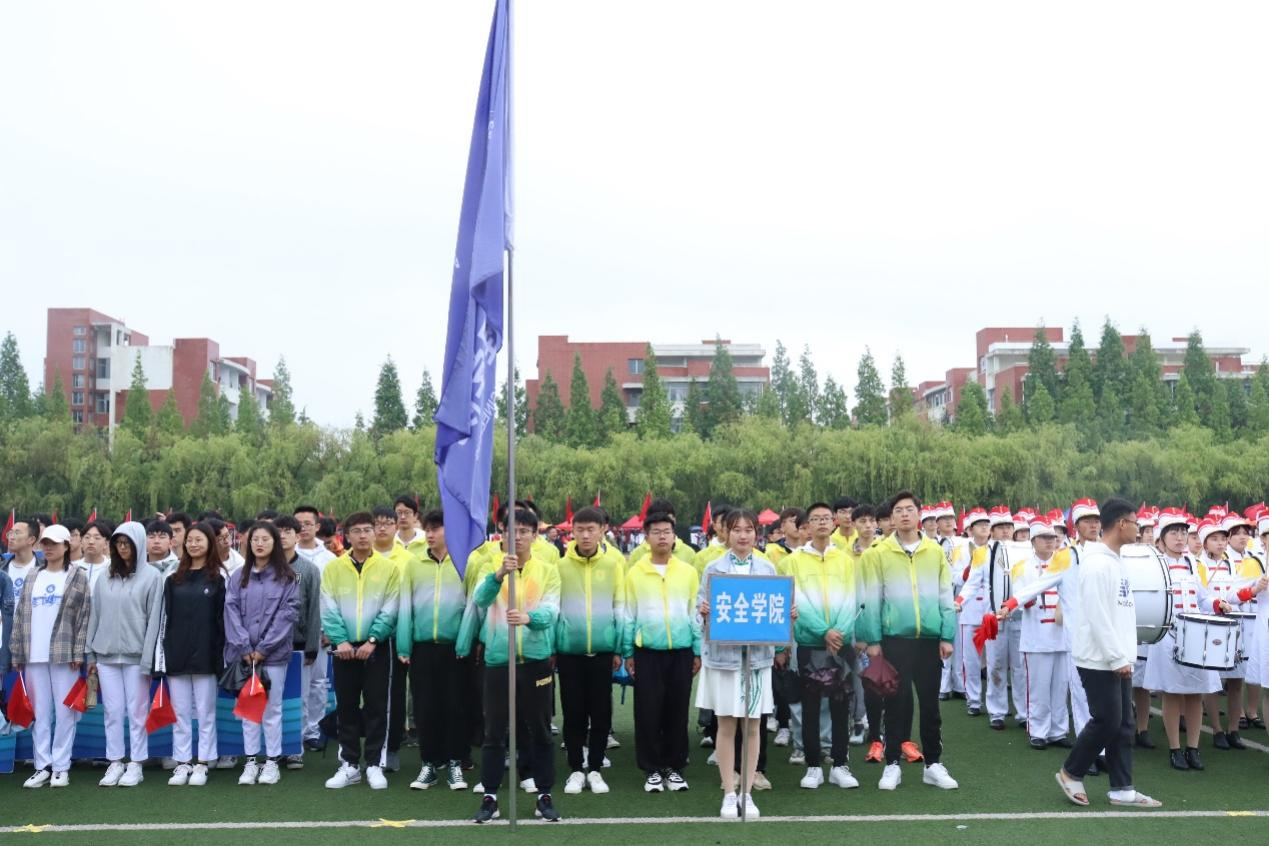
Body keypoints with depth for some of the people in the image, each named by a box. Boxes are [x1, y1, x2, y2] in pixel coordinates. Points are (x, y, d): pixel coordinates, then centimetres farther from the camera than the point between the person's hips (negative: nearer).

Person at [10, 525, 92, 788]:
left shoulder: (78, 577, 1)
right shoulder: (32, 579, 14)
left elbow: (85, 617, -3)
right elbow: (19, 617, 13)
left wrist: (78, 652, -10)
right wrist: (17, 652, 7)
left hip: (64, 654, -4)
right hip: (33, 656, 4)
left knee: (64, 712, 0)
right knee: (40, 712, 7)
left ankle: (61, 766, 8)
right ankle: (42, 766, 14)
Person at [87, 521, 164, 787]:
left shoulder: (152, 577, -3)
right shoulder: (105, 578, 10)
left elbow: (154, 619, -5)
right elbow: (95, 616, 13)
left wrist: (148, 659, -9)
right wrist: (90, 654, 10)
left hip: (135, 655, -4)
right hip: (106, 654, 4)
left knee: (137, 711, 3)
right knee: (113, 711, 7)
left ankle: (135, 765, 11)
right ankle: (115, 763, 17)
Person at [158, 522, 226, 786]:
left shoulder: (219, 577, 2)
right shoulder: (173, 579, 11)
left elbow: (224, 618, -1)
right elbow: (164, 618, 10)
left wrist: (221, 655, -6)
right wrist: (161, 655, 4)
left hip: (205, 656, -3)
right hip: (177, 655, 3)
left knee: (205, 712, 3)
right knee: (180, 713, 7)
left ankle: (203, 764, 12)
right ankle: (182, 763, 15)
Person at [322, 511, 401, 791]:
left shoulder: (389, 568, -1)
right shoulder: (333, 568, 3)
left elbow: (389, 610, -5)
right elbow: (329, 609, -3)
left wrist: (372, 640, -14)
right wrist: (340, 640, -14)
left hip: (377, 647, -1)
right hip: (344, 648, 1)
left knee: (376, 707, 2)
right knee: (346, 707, 8)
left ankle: (374, 765, 11)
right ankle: (349, 765, 18)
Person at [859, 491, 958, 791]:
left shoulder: (935, 551, 5)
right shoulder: (879, 553, -1)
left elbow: (945, 597, 5)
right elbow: (872, 600, -1)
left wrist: (947, 636, 0)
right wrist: (873, 640, -5)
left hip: (930, 638, 2)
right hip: (895, 639, -2)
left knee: (930, 702, 9)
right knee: (897, 702, 3)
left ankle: (933, 764, 20)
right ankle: (892, 764, 14)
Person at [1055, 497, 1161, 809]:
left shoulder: (1116, 561, 13)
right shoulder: (1097, 563, -17)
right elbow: (1097, 616, -21)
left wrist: (1124, 656, 14)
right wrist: (1117, 658, -19)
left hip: (1117, 658, 9)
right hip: (1099, 659, -9)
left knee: (1123, 725, 9)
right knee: (1106, 722, -3)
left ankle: (1121, 789, 16)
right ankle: (1070, 773, 14)